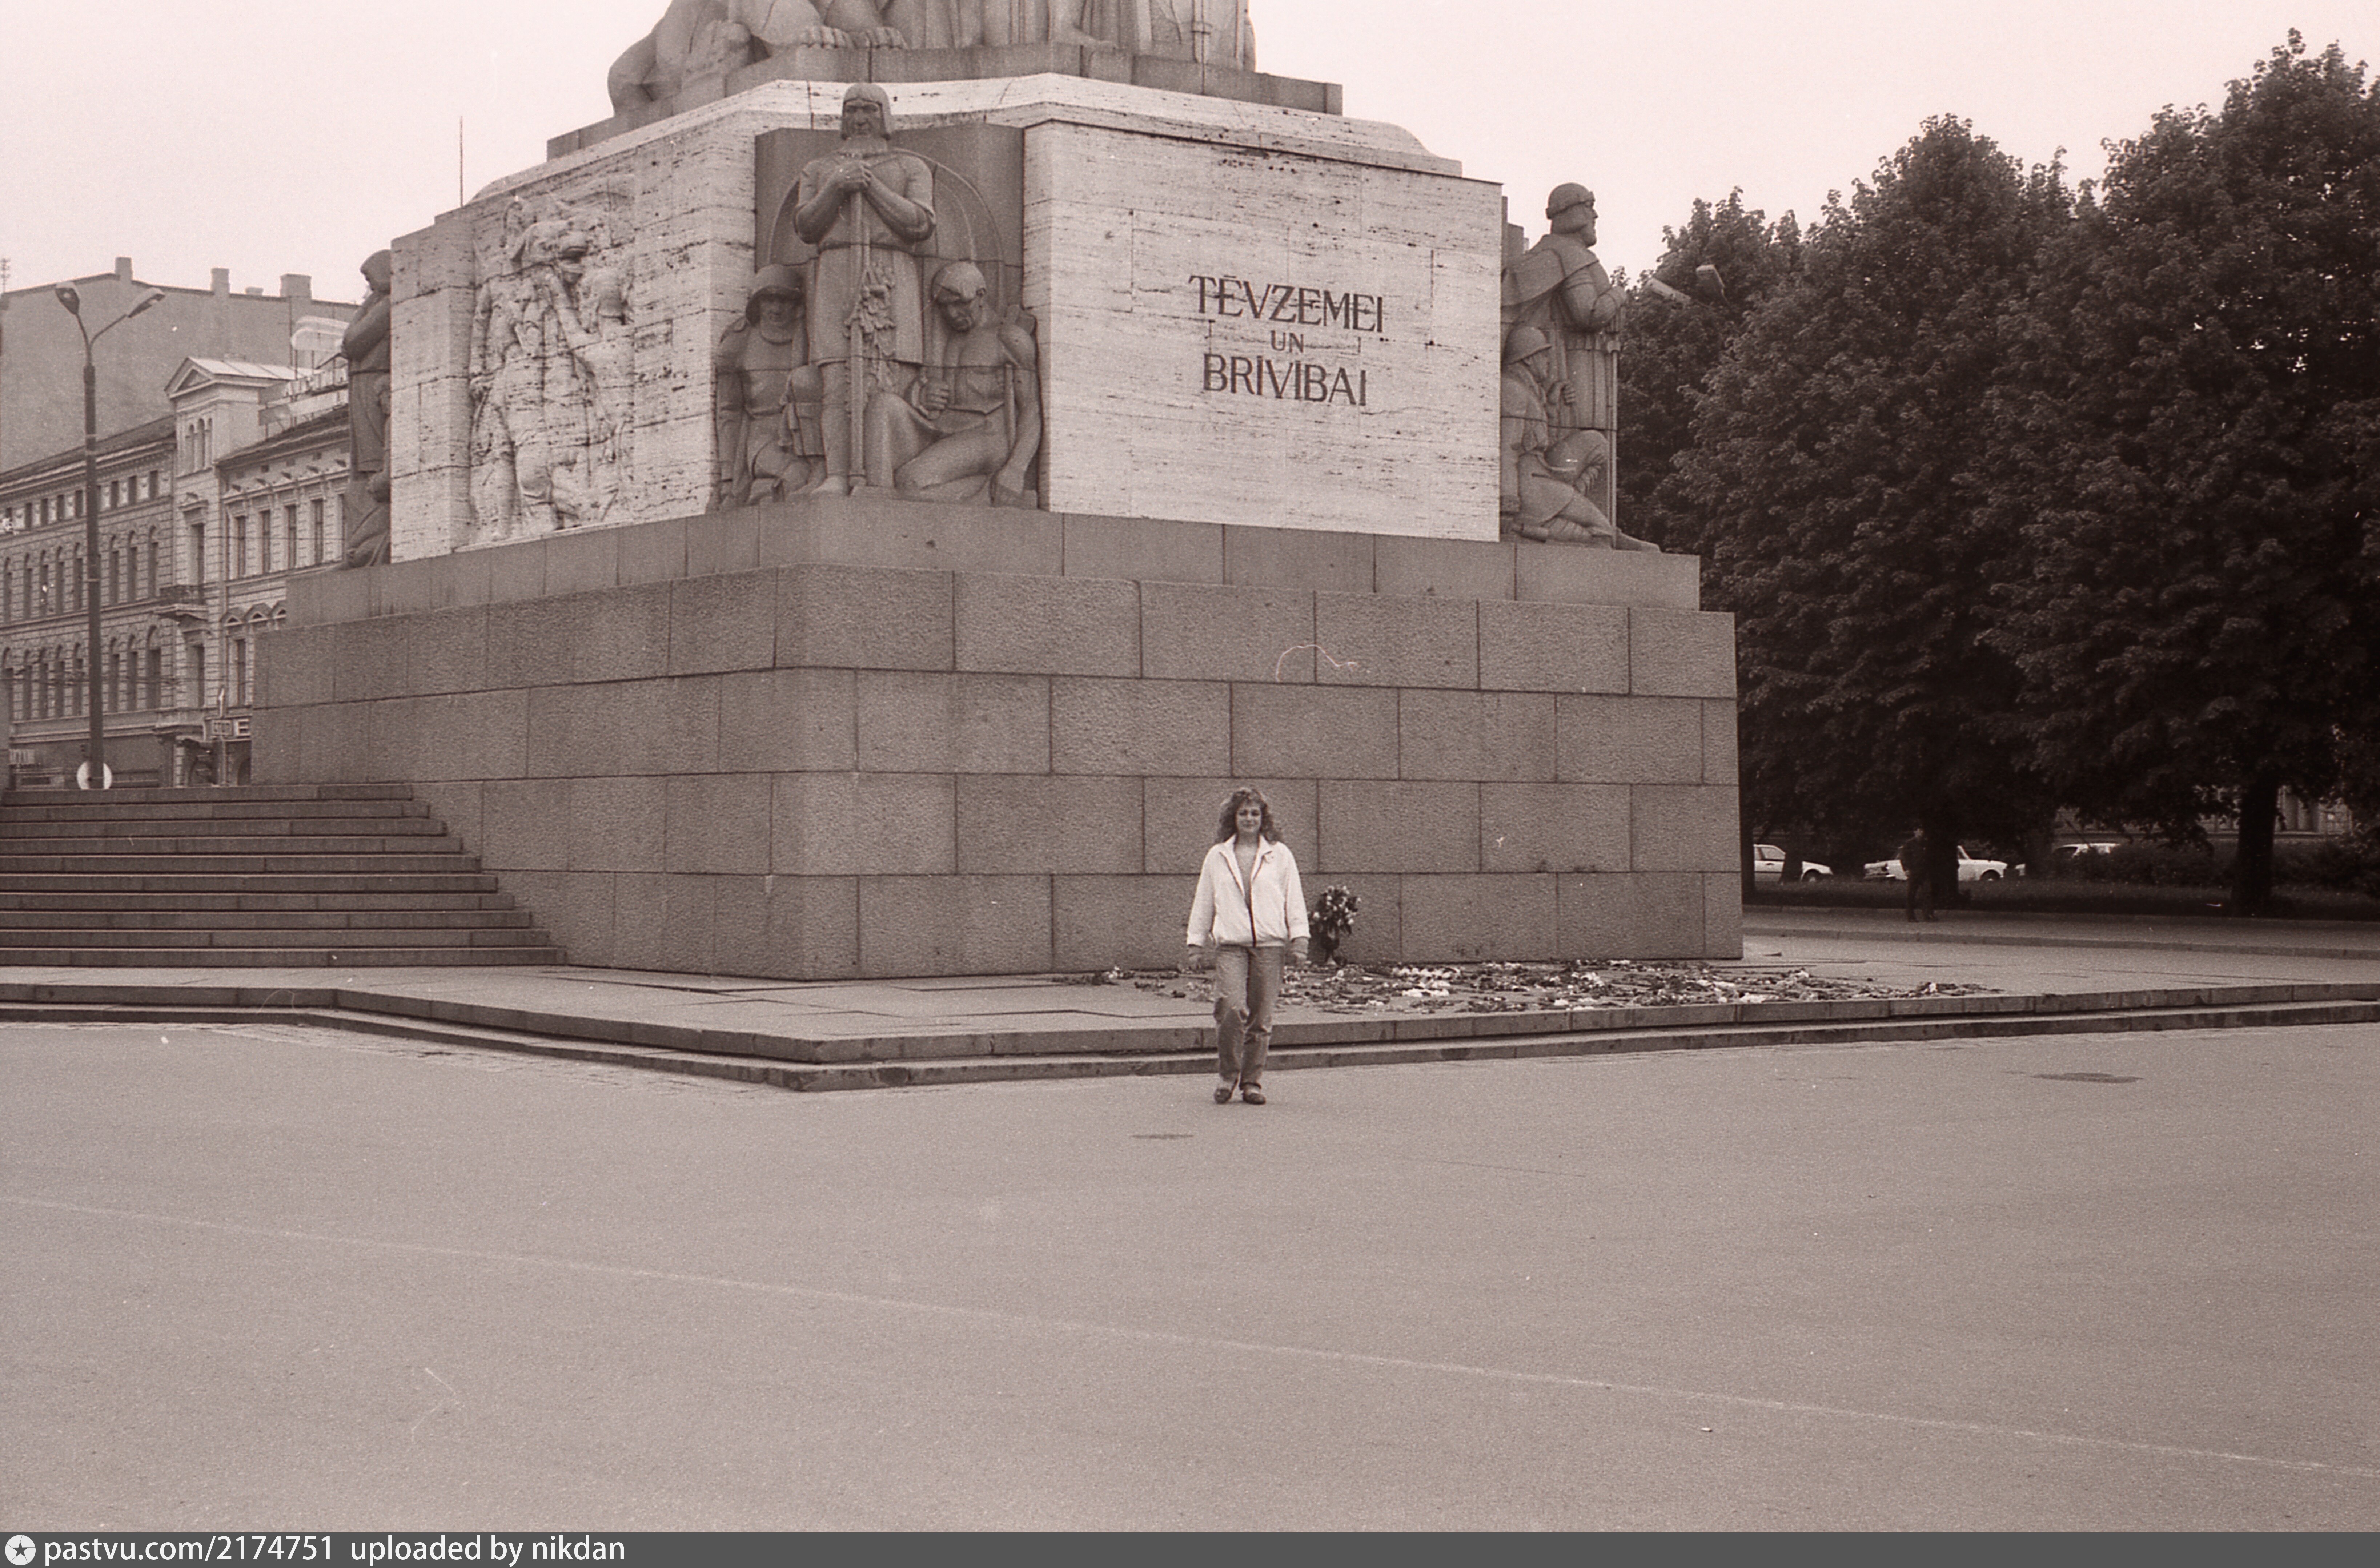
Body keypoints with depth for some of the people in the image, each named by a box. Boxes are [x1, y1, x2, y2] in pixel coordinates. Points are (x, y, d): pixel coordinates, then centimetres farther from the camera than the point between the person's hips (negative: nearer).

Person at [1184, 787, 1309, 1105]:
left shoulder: (1280, 855, 11)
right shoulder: (1218, 857, 13)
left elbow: (1294, 899, 11)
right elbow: (1203, 901, 18)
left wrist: (1299, 939, 3)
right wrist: (1196, 943, 15)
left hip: (1270, 943, 0)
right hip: (1230, 944, 0)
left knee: (1260, 1016, 1)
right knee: (1231, 1007, -17)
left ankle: (1253, 1081, 14)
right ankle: (1227, 1074, 0)